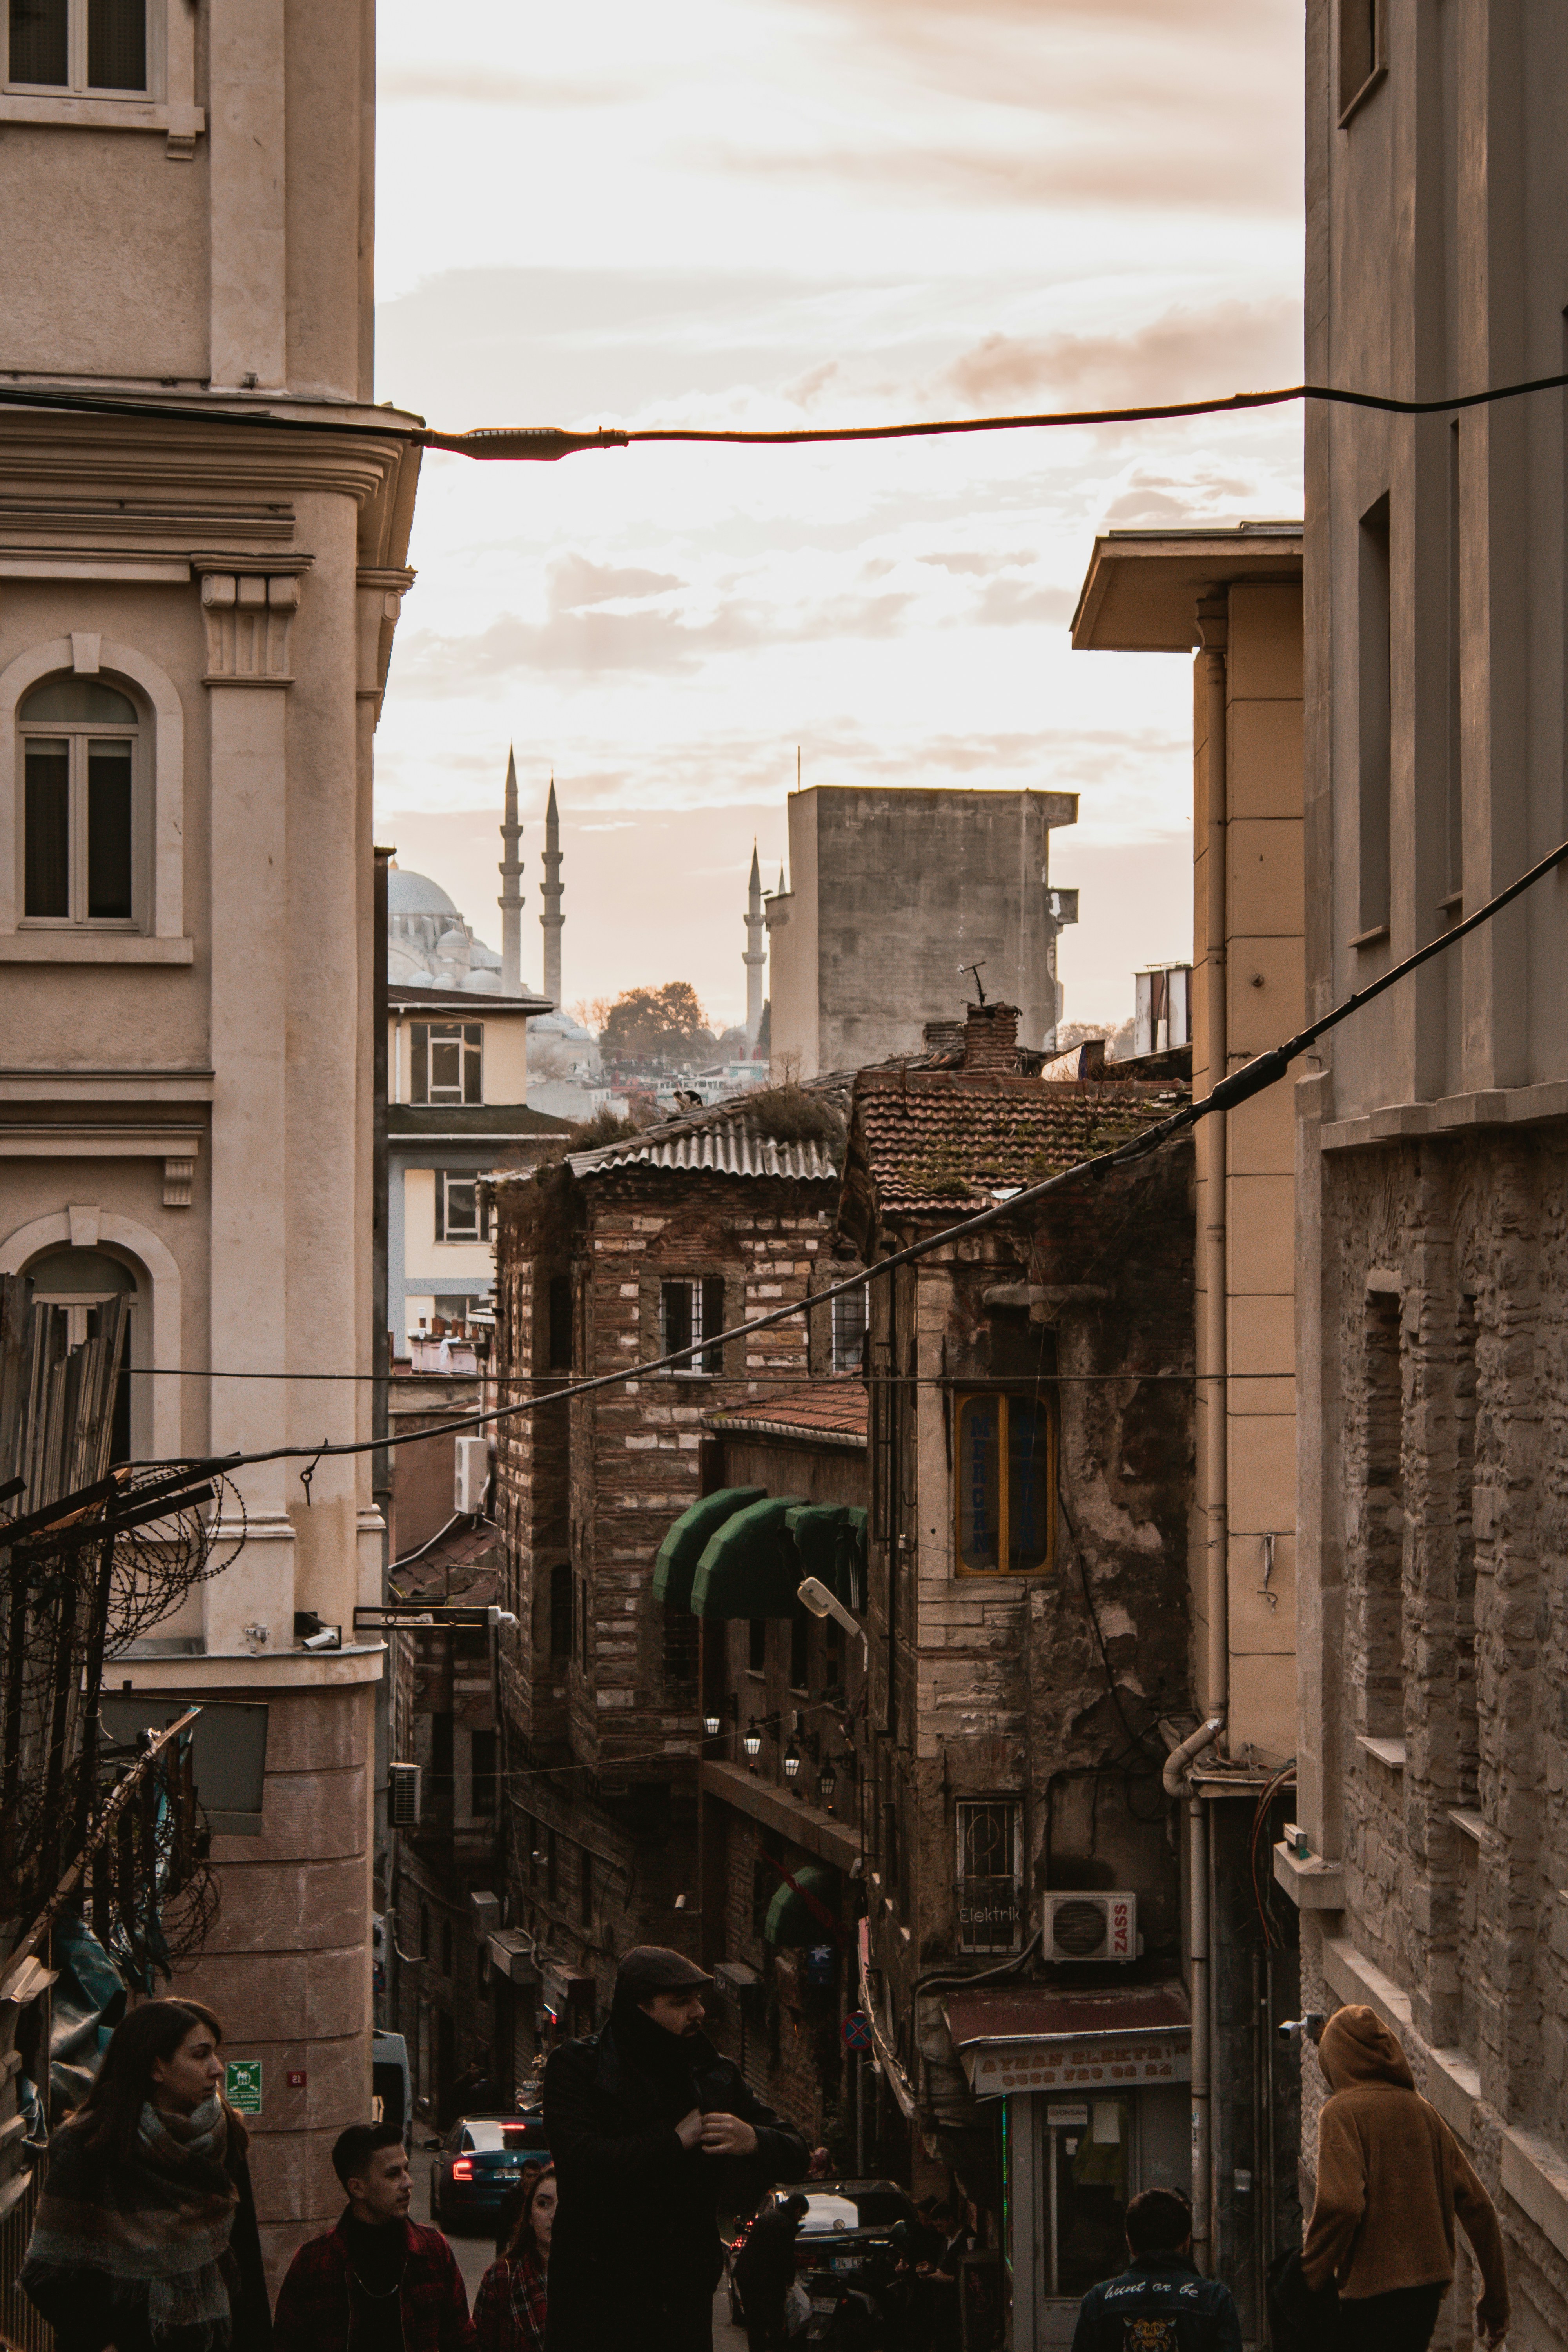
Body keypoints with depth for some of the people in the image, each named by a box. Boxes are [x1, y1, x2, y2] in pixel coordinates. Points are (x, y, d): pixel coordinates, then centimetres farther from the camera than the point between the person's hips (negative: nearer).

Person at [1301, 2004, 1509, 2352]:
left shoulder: (1341, 2112, -10)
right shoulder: (1421, 2110, 9)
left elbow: (1340, 2205, -23)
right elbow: (1476, 2204, 8)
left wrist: (1310, 2276, -9)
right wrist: (1495, 2299, 15)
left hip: (1373, 2293, -7)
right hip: (1428, 2286, 7)